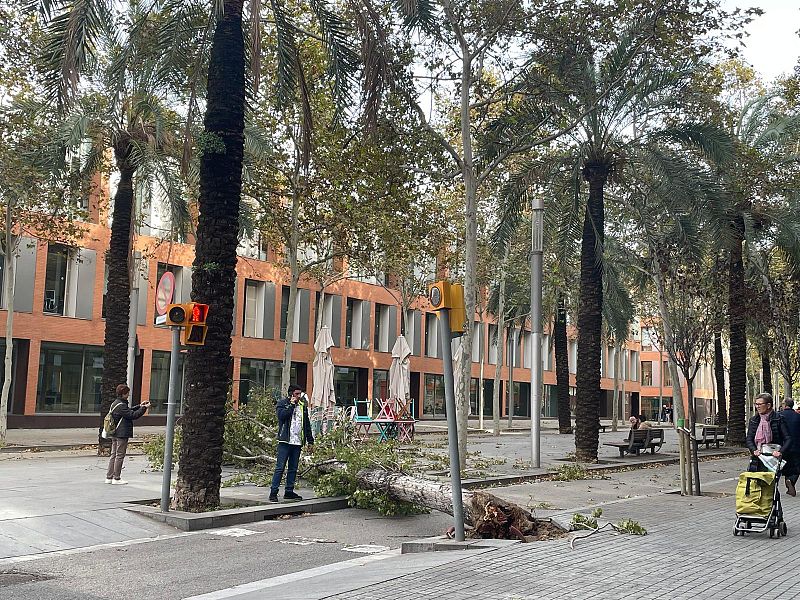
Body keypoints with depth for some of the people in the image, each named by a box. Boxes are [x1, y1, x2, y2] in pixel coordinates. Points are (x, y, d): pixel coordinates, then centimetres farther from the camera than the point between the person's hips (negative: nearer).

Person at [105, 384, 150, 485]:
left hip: (115, 433, 10)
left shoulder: (115, 403, 13)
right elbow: (132, 415, -20)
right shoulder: (121, 405, -18)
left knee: (114, 455, 13)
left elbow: (129, 411, 21)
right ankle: (116, 478, 2)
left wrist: (139, 406, 15)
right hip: (122, 434, -10)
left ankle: (109, 477, 16)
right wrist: (144, 408, -11)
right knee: (120, 455, -2)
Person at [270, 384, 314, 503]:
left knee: (293, 469, 9)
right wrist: (292, 404, -12)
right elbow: (281, 415, -19)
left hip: (298, 442, 6)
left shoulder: (303, 406, 16)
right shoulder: (282, 403, 1)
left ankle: (289, 492, 16)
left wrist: (310, 441, 17)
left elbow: (307, 425, 20)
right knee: (280, 467, -6)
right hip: (285, 441, -5)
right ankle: (273, 492, -3)